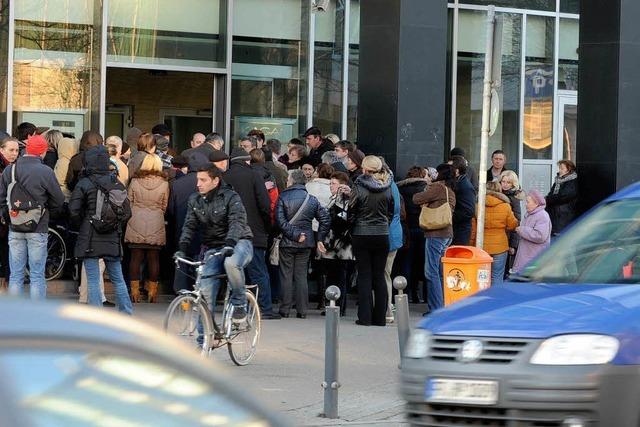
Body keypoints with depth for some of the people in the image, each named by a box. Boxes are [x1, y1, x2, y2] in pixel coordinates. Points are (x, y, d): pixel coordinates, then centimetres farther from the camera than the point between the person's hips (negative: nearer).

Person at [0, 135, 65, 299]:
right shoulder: (45, 172, -11)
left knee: (15, 275, 7)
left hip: (15, 230, 3)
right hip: (38, 229, -3)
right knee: (37, 276, 1)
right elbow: (58, 200, -3)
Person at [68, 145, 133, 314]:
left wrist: (82, 224, 9)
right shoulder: (117, 184, 1)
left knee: (93, 281, 0)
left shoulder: (84, 184, -9)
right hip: (112, 239, 3)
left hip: (89, 239, -3)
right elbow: (127, 212, 3)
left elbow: (73, 211, -10)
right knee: (118, 279, 14)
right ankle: (127, 314, 15)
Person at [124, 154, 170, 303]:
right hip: (156, 227, 0)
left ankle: (135, 291, 5)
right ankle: (152, 291, 9)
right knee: (154, 258, 6)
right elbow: (164, 207, 6)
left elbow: (129, 203, 6)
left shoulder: (135, 182, -2)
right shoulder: (164, 184, -4)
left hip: (136, 225, 0)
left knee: (135, 257, 5)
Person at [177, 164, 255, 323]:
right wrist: (182, 249, -16)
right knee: (205, 293, -8)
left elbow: (237, 222, -23)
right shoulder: (194, 200, 5)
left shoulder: (230, 197, -11)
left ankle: (239, 303, -16)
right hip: (212, 248, 5)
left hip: (238, 243, -5)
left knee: (231, 263, -39)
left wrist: (229, 244, -40)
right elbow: (189, 226, 0)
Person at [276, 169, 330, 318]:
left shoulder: (283, 198, -7)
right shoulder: (312, 199, 4)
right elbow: (325, 219, 3)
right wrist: (320, 239, 7)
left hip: (287, 243, -3)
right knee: (301, 276, 9)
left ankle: (285, 310, 3)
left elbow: (280, 220, -17)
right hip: (306, 244, 3)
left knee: (286, 275, 4)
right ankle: (302, 310, 5)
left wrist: (294, 234, -16)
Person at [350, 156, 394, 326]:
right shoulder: (387, 188, 0)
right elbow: (391, 212, 7)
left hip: (362, 235, -3)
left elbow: (352, 212, -7)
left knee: (364, 275, 3)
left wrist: (352, 231, 7)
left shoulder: (359, 187, -11)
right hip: (382, 235, 3)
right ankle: (380, 317, 9)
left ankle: (365, 317, 0)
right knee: (379, 276, 8)